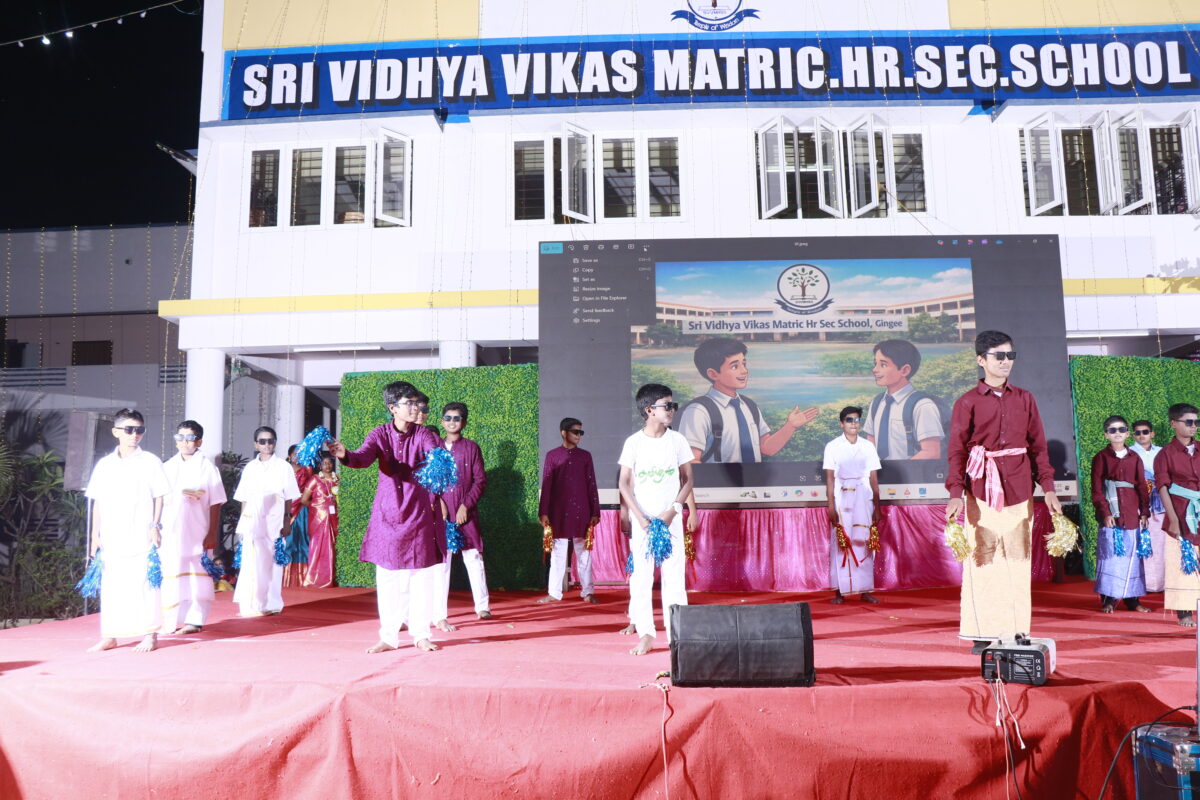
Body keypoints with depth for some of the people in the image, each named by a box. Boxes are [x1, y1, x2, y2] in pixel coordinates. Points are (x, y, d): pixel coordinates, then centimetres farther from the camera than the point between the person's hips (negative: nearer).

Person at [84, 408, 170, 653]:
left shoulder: (150, 462, 1)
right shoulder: (104, 464, 9)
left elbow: (159, 497, 0)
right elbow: (97, 501, 12)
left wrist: (156, 526, -7)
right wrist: (95, 534, 9)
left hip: (141, 536, -3)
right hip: (111, 537, 4)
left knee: (143, 583, -3)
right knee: (110, 585, 8)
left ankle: (149, 634, 6)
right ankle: (109, 636, 19)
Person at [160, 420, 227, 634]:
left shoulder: (207, 468, 1)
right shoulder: (167, 467, 11)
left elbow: (215, 504, -2)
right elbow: (158, 499, 11)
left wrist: (212, 534, -7)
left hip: (197, 533, -3)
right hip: (170, 532, 3)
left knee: (196, 575, 0)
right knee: (172, 575, 3)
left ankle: (194, 620, 6)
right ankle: (173, 620, 13)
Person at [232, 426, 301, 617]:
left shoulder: (283, 466, 3)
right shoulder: (250, 468, 11)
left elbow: (289, 498, 3)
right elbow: (244, 499, 12)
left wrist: (287, 521, -3)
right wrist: (242, 523, 6)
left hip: (274, 521, -2)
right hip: (252, 521, 2)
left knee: (272, 562, 0)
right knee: (252, 562, -3)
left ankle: (272, 604, 8)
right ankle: (252, 604, 4)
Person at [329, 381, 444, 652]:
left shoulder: (423, 434, -3)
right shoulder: (380, 434, -2)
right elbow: (363, 457, -20)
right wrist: (345, 455, -43)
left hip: (418, 513, 0)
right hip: (388, 514, 0)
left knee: (421, 576, 5)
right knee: (388, 577, 5)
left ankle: (421, 634, 18)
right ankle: (389, 636, 17)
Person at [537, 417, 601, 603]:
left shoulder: (585, 456, 7)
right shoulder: (552, 456, 3)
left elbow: (592, 485, 6)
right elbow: (546, 485, 1)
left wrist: (595, 512, 2)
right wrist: (543, 513, -4)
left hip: (581, 511, 1)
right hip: (559, 511, -1)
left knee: (583, 552, 5)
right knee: (558, 552, 5)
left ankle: (587, 592, 11)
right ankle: (554, 593, 11)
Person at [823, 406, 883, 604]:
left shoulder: (868, 446, 8)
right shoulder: (833, 447, 1)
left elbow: (874, 478, 9)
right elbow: (829, 478, -2)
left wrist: (877, 507, 6)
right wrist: (830, 506, -9)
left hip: (864, 500, 2)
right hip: (841, 500, -2)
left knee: (864, 543, 1)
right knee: (840, 544, -3)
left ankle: (865, 591, 6)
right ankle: (839, 591, 0)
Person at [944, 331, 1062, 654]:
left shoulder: (1025, 399, 12)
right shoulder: (967, 403, 2)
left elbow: (1038, 446, 13)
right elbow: (957, 451, -2)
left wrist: (1048, 487, 5)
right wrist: (956, 493, -11)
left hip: (1019, 492, 3)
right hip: (982, 492, -3)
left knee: (1019, 563, 5)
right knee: (982, 563, -1)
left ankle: (1017, 632, 14)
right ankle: (983, 634, 6)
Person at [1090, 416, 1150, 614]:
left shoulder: (1135, 458, 11)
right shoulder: (1101, 458, 1)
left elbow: (1142, 487, 11)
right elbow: (1097, 489, -3)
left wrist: (1144, 512, 3)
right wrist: (1105, 512, -11)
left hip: (1132, 515, 3)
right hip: (1111, 515, -3)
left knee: (1132, 556, 7)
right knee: (1110, 555, -3)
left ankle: (1132, 599, 16)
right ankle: (1108, 599, 4)